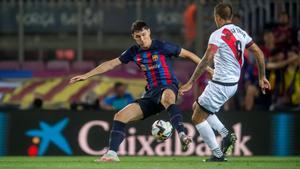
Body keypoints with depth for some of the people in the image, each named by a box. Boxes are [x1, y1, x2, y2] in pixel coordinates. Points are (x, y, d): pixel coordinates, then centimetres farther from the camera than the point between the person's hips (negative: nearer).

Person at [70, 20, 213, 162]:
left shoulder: (162, 47, -4)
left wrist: (207, 68, 3)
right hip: (151, 93, 6)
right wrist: (86, 75, 13)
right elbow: (111, 64, 14)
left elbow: (187, 54, 4)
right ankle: (112, 153, -5)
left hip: (168, 88, -6)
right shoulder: (134, 52, 11)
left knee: (167, 97, -45)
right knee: (120, 116, -7)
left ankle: (182, 135, -58)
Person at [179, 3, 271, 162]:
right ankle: (226, 135, 13)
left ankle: (218, 155, 0)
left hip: (220, 85, -9)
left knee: (197, 118, 2)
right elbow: (259, 53, 10)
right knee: (197, 107, 24)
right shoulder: (241, 32, 8)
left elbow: (206, 59, -25)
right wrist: (262, 77, 18)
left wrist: (190, 83, -25)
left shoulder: (218, 35, -15)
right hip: (233, 83, 9)